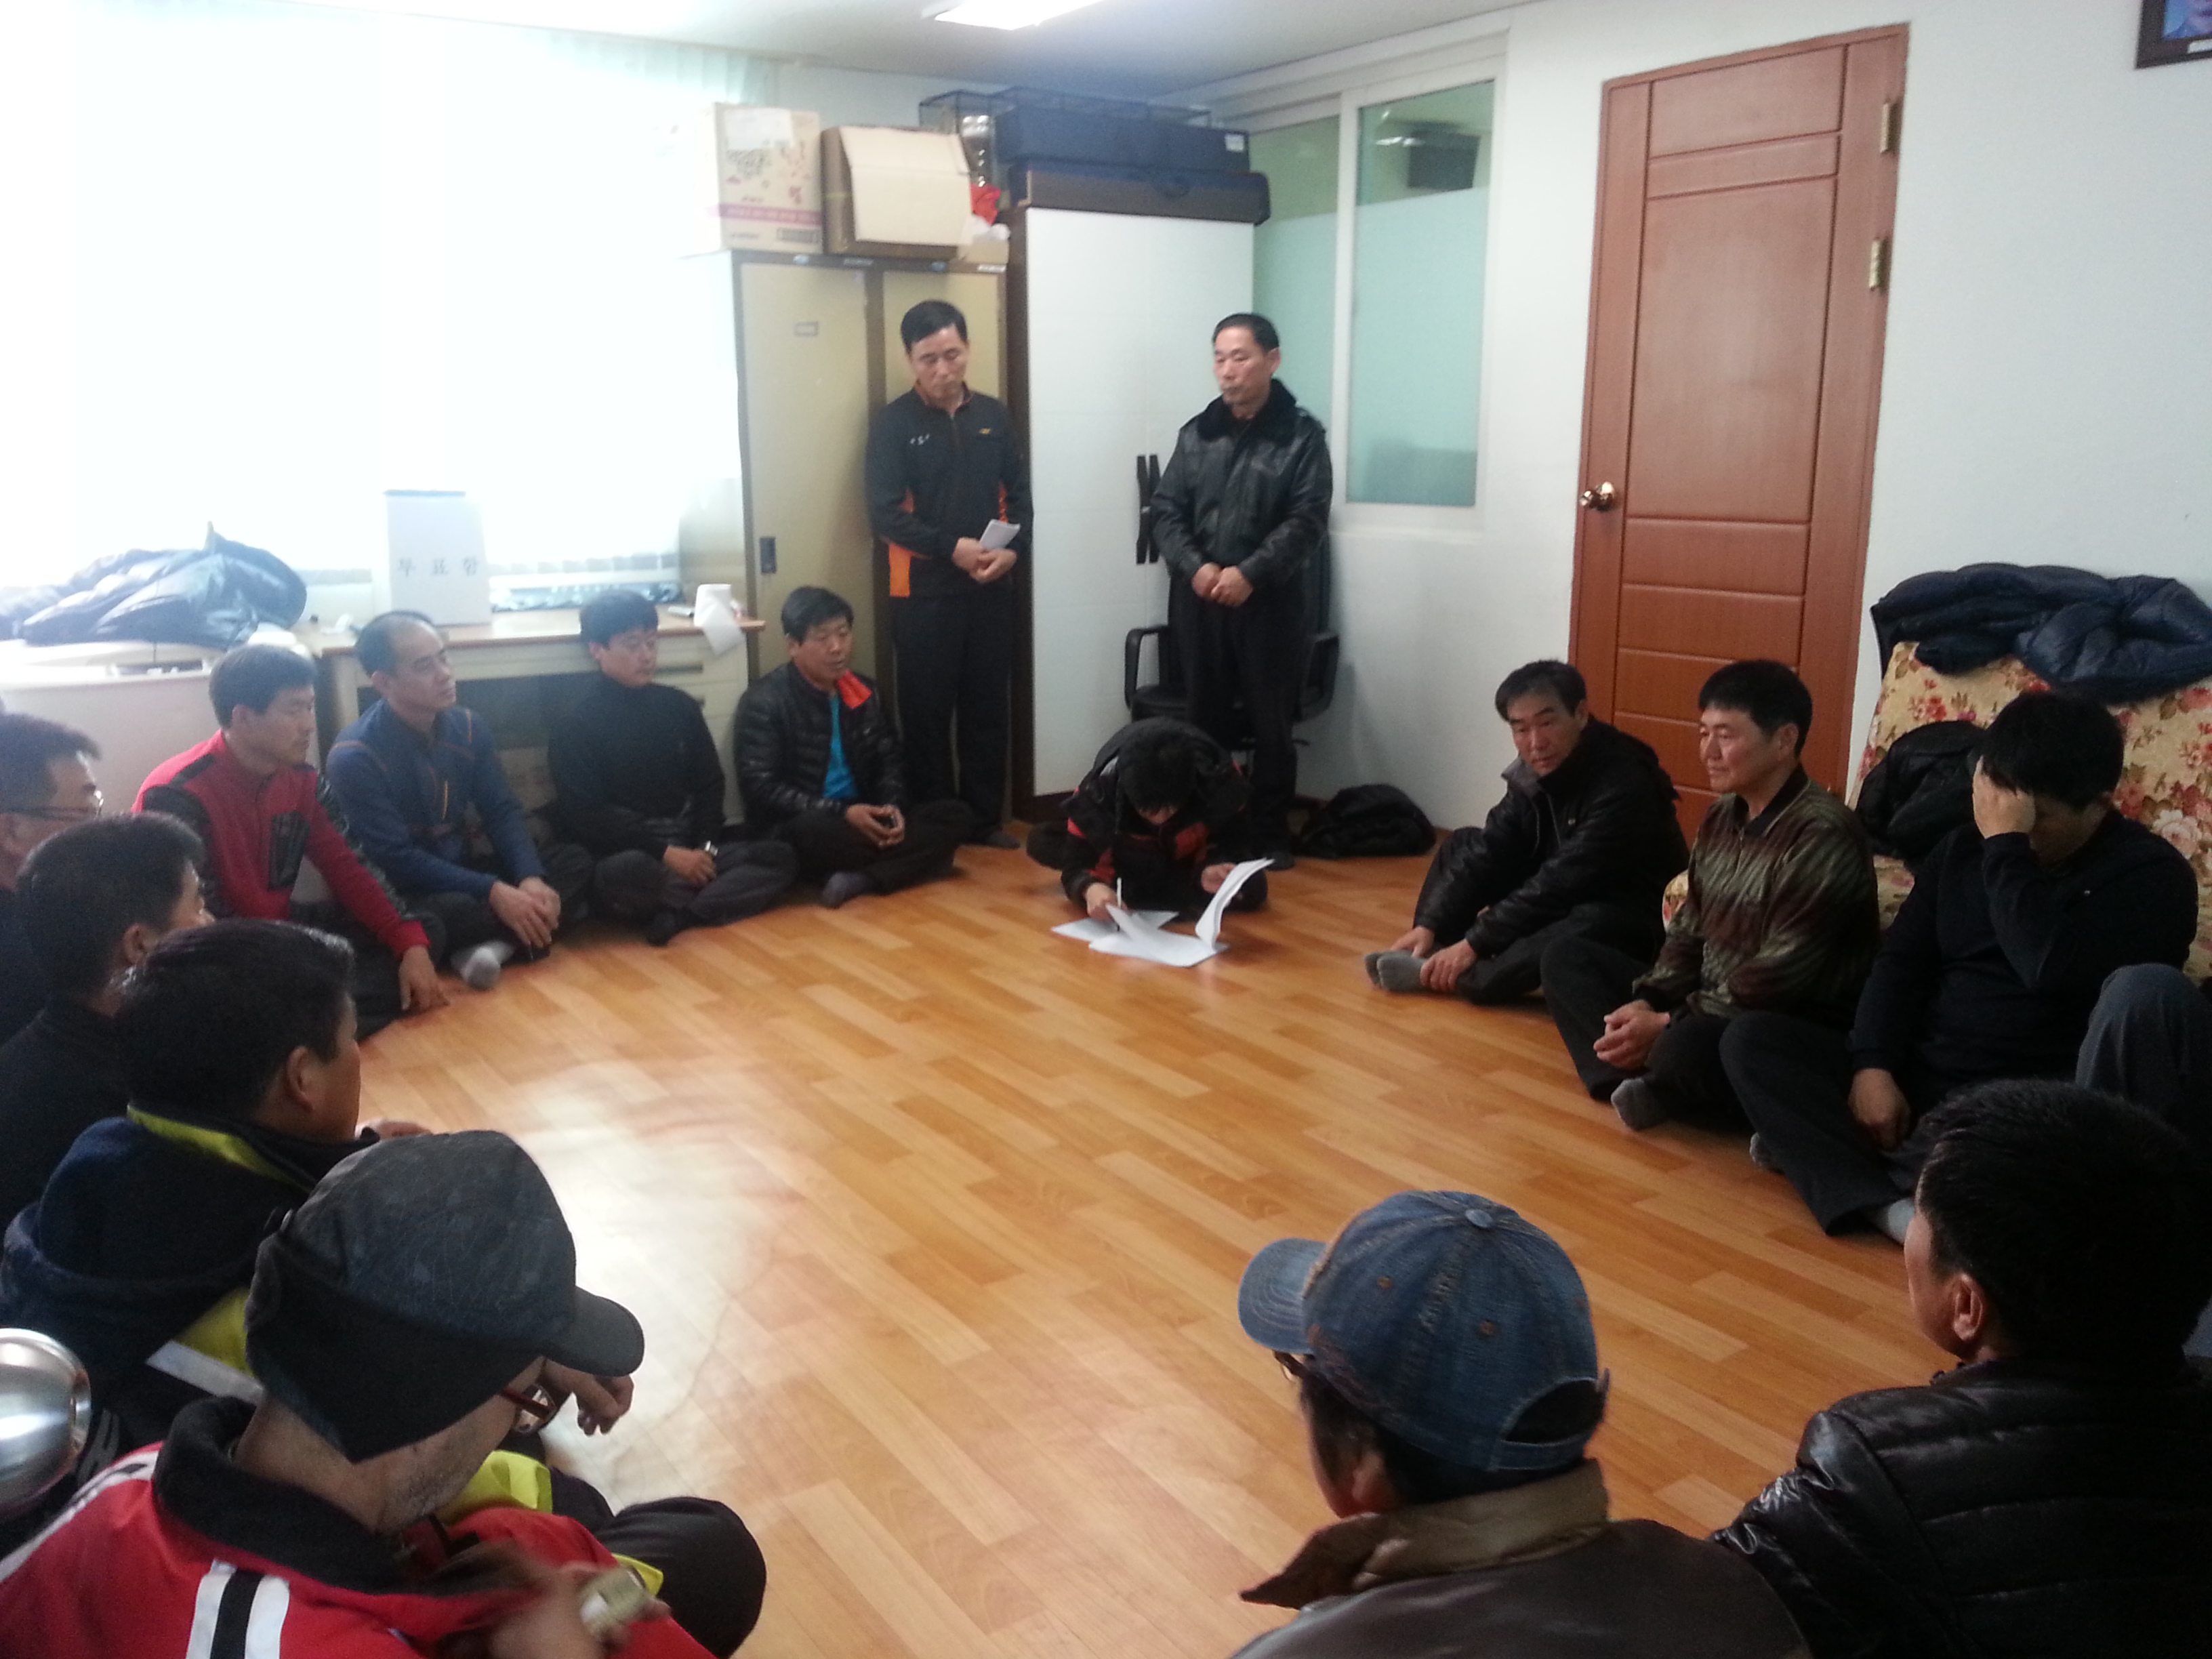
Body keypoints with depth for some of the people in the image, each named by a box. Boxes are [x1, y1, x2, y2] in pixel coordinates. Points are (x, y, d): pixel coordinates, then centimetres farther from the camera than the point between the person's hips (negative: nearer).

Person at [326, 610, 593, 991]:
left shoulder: (467, 727, 1)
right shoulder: (355, 757, -18)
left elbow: (503, 812, 1)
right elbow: (397, 860, -22)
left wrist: (530, 879, -19)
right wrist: (494, 892, -29)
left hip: (462, 871, 7)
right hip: (403, 895, -7)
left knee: (574, 861, -9)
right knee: (451, 912, -40)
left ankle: (495, 942, -28)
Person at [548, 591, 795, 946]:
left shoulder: (677, 705, 11)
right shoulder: (575, 725, -3)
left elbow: (709, 784, 13)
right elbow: (584, 817, -9)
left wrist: (704, 848, -5)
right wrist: (666, 853, -17)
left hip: (689, 851, 5)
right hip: (624, 855, -5)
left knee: (780, 856, -14)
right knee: (628, 873, -40)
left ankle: (679, 914, -28)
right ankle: (722, 892, -15)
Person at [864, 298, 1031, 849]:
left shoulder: (994, 415, 8)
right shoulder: (892, 423, -4)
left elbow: (1019, 494, 10)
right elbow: (884, 512, -10)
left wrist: (1013, 550, -9)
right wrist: (951, 547, -20)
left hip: (992, 589, 4)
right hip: (924, 591, -3)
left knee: (987, 707, 9)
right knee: (927, 712, 2)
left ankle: (985, 819, 19)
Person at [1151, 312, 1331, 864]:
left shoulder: (1302, 436, -2)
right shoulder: (1196, 433, 9)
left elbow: (1306, 522, -10)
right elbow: (1166, 511, 5)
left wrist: (1249, 574, -20)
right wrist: (1195, 567, -11)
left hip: (1272, 604, -3)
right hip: (1200, 603, 4)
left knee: (1271, 725, 4)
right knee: (1206, 720, 11)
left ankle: (1271, 835, 15)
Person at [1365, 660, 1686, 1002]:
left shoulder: (1623, 786, -29)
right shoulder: (1532, 772, -5)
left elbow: (1561, 884, -32)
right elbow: (1488, 850, -5)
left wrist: (1475, 943, -30)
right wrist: (1429, 926, -16)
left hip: (1634, 919, -8)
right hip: (1566, 900, 8)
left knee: (1587, 928, -41)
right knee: (1462, 845, 6)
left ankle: (1438, 975, -34)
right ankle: (1431, 956, -13)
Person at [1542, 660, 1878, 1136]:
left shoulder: (1823, 836, -21)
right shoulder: (1722, 816, 7)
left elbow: (1780, 978, -24)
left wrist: (1667, 1025, -21)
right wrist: (1646, 1003, -7)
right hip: (1709, 1007, 9)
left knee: (1688, 1048, -40)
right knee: (1566, 956, 6)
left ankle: (1647, 1086, -5)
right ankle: (1636, 1079, -15)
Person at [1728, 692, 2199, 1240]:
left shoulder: (2150, 874, -5)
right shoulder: (1963, 848, 12)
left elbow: (2051, 967, -23)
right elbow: (1901, 962, 8)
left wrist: (2006, 844, -16)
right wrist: (1872, 1065, -9)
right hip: (1916, 1079, 5)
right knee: (1751, 1038, -14)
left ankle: (1822, 1147, -24)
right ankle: (1888, 1205, -32)